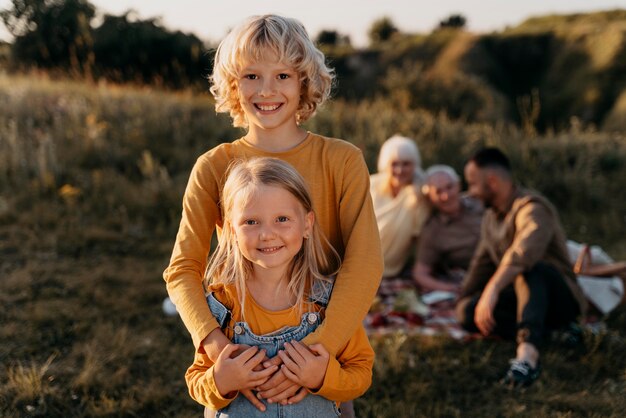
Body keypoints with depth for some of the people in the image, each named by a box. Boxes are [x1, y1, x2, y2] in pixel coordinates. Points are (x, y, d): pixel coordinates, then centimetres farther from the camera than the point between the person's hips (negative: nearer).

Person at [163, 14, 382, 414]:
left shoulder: (342, 160, -8)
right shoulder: (213, 168, -6)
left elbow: (365, 264, -15)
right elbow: (182, 269, -9)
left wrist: (317, 349, -26)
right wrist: (215, 343, -26)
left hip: (326, 356, 0)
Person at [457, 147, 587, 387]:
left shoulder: (532, 208, -20)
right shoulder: (491, 216, 9)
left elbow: (525, 251, -40)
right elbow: (482, 263, 17)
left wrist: (492, 289, -50)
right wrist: (462, 302, 19)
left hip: (561, 301, -8)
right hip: (526, 295, 8)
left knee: (528, 267, -39)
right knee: (468, 311, -17)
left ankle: (528, 351, -55)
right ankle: (548, 333, -19)